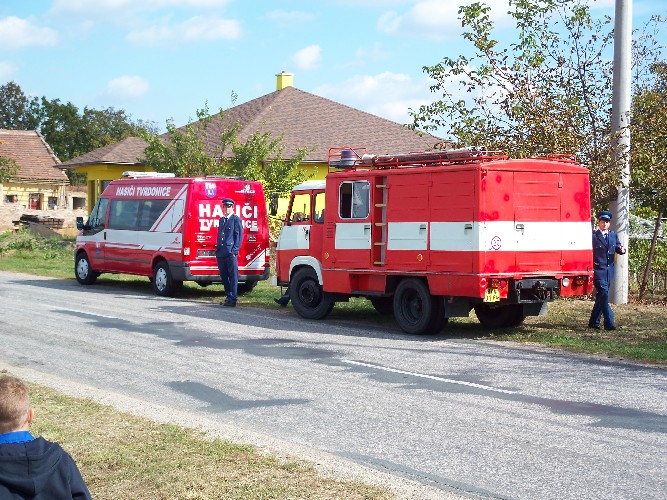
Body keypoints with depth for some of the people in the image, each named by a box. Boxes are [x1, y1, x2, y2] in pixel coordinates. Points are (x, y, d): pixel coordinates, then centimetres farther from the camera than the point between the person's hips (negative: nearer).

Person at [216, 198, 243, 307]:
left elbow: (239, 236, -5)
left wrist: (235, 250, -13)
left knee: (233, 276, -5)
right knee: (224, 276, 11)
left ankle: (232, 300, -5)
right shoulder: (221, 220, 20)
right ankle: (228, 297, 21)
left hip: (231, 253, -7)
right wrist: (217, 249, 14)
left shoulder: (236, 219, -1)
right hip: (221, 253, 7)